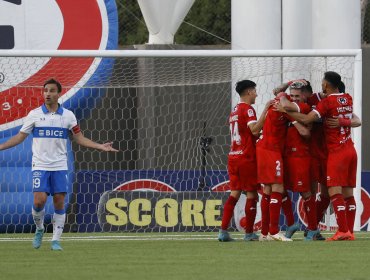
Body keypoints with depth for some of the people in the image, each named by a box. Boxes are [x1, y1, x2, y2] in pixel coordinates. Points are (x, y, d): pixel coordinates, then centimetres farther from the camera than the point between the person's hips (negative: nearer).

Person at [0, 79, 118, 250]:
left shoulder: (68, 115, 5)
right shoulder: (34, 114, 1)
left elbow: (79, 139, 9)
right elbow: (20, 137, 6)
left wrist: (101, 146, -1)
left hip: (60, 167, 1)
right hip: (40, 166, -1)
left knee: (59, 202, -3)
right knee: (39, 200, -14)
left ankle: (56, 240, 5)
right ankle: (39, 229, 14)